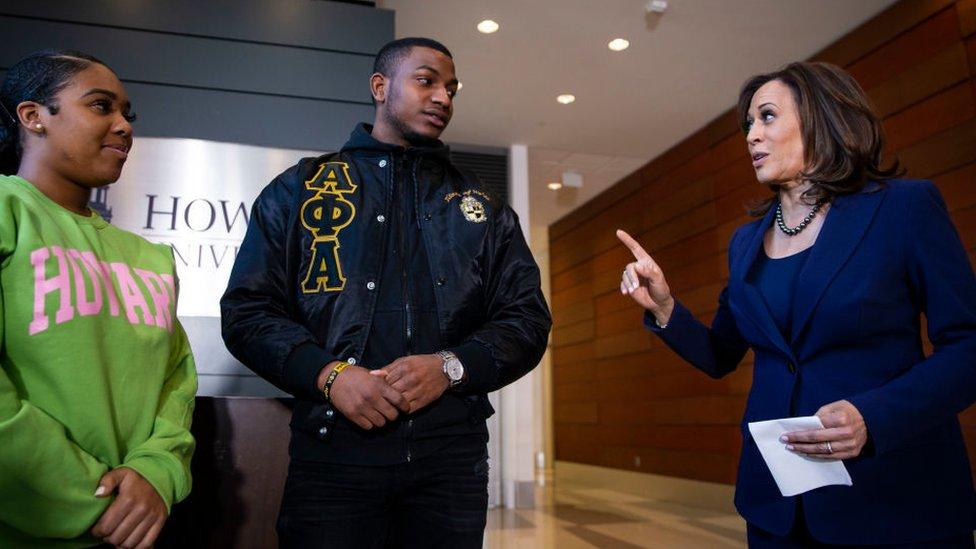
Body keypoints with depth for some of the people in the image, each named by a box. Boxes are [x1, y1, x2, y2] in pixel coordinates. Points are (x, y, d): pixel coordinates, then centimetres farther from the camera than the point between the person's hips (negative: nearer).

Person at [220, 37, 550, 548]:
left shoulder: (484, 209, 13)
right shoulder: (300, 189, 8)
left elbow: (526, 320, 8)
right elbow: (247, 310, 3)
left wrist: (451, 366, -10)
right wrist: (327, 373, -14)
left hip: (451, 454, 2)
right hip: (332, 449, -1)